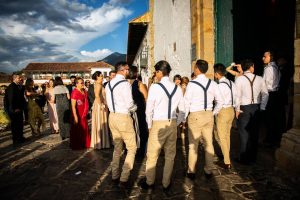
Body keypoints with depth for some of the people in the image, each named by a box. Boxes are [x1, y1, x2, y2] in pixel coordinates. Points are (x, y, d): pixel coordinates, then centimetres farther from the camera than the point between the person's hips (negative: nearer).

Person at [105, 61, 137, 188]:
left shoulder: (109, 84, 8)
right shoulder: (125, 83, -16)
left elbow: (109, 102, 12)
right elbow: (129, 104, -17)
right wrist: (135, 107, 3)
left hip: (112, 116, 8)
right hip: (123, 118, -8)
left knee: (117, 148, 20)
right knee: (132, 148, 7)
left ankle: (115, 177, 30)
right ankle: (123, 179, 9)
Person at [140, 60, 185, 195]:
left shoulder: (155, 87, -13)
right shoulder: (177, 88, 1)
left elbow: (149, 109, -9)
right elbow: (182, 110, 5)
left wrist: (149, 126, 5)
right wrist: (176, 124, 16)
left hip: (158, 124, -4)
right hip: (172, 124, 5)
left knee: (152, 155, 13)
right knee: (170, 155, 16)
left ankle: (149, 182, 30)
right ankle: (166, 185, 28)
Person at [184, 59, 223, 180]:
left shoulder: (192, 84, -11)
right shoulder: (212, 84, 2)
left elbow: (186, 103, -11)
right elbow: (220, 101, 7)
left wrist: (183, 118, 0)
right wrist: (214, 113, 17)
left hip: (195, 116, -4)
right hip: (208, 115, 5)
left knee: (193, 145, 6)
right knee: (208, 144, 13)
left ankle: (191, 171, 17)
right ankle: (208, 171, 26)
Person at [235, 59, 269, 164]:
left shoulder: (239, 79, -9)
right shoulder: (259, 79, 2)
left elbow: (237, 95, -12)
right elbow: (265, 94, 2)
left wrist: (237, 109, -5)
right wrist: (262, 107, 10)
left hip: (244, 108, -4)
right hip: (256, 108, 4)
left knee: (244, 133, 4)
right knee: (254, 132, 14)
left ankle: (244, 158, 12)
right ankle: (253, 157, 27)